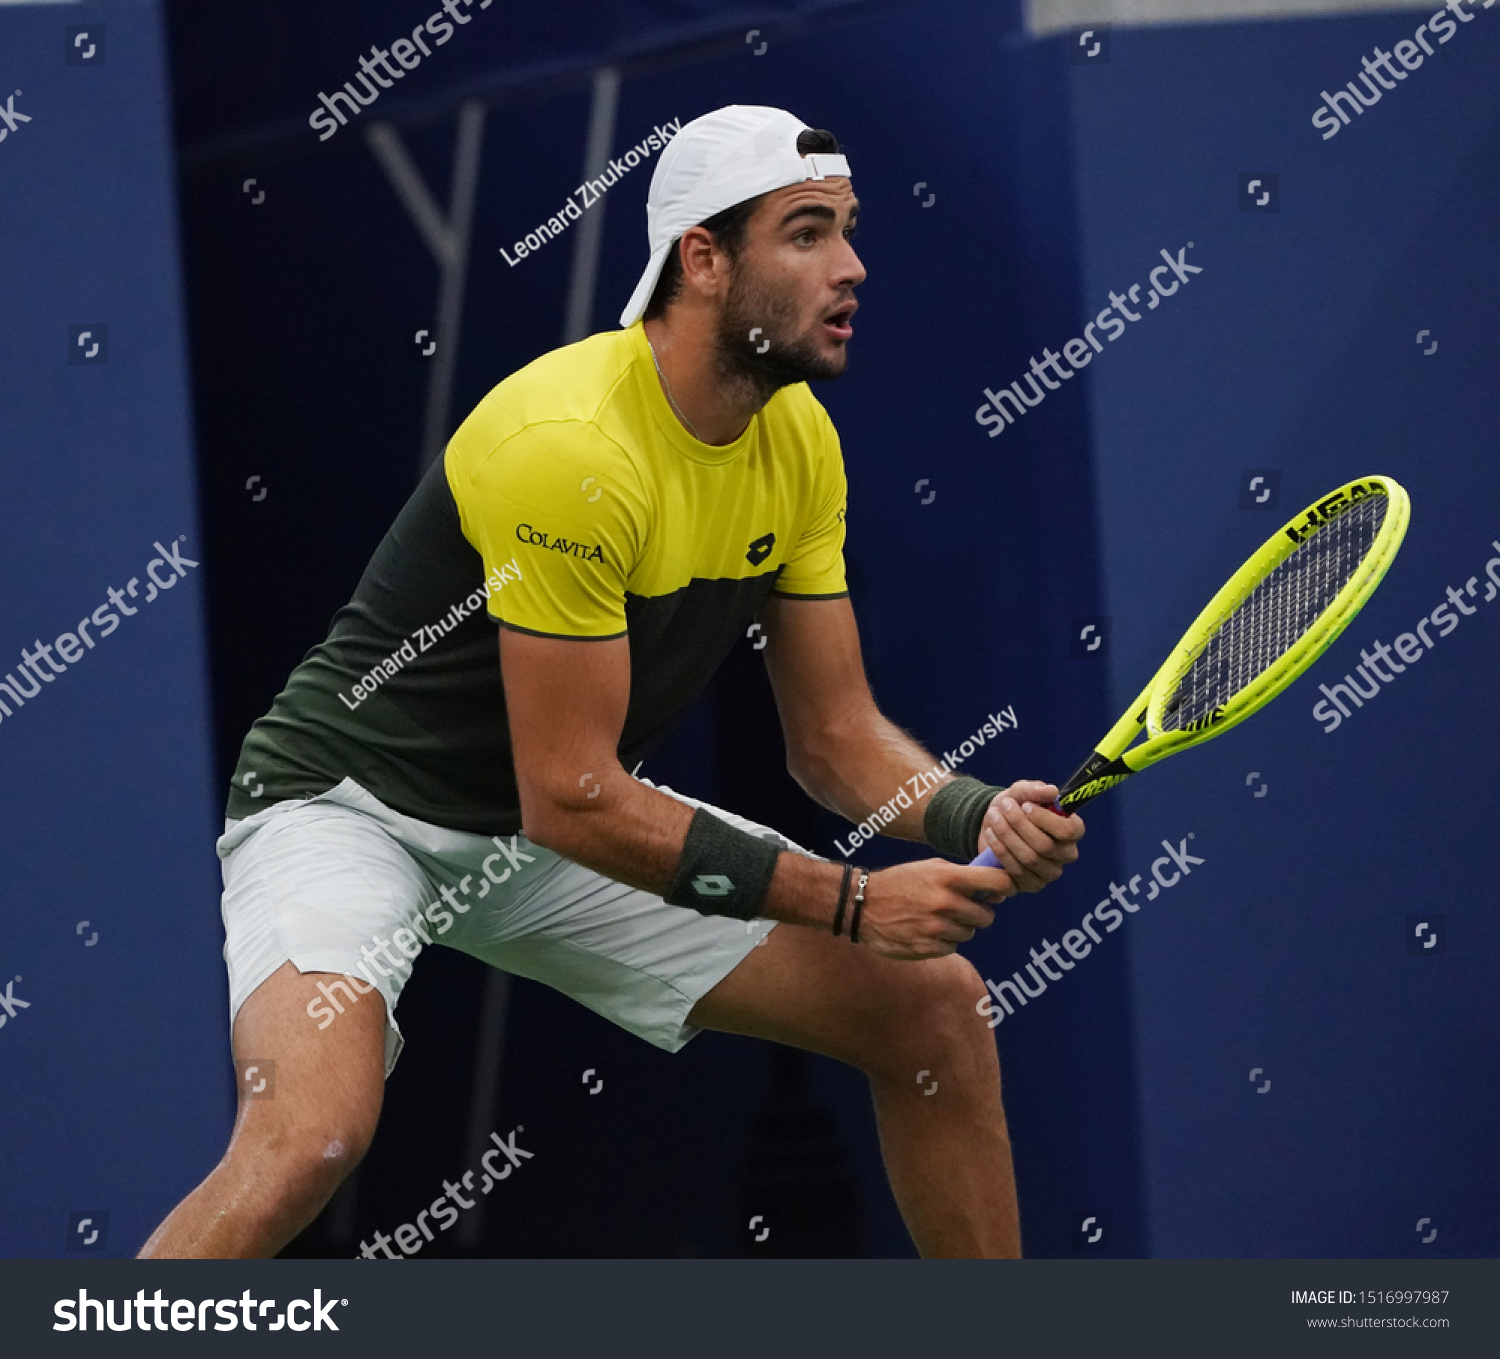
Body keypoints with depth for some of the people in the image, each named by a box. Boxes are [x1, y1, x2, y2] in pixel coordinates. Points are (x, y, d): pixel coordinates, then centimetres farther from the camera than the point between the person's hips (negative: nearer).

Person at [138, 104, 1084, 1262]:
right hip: (356, 805, -8)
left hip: (579, 822, 8)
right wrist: (852, 901, -26)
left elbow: (836, 736, 3)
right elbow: (571, 799, -27)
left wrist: (979, 821, -18)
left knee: (935, 1004, 1)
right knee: (311, 1136, -35)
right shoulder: (572, 444, -28)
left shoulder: (801, 440, -3)